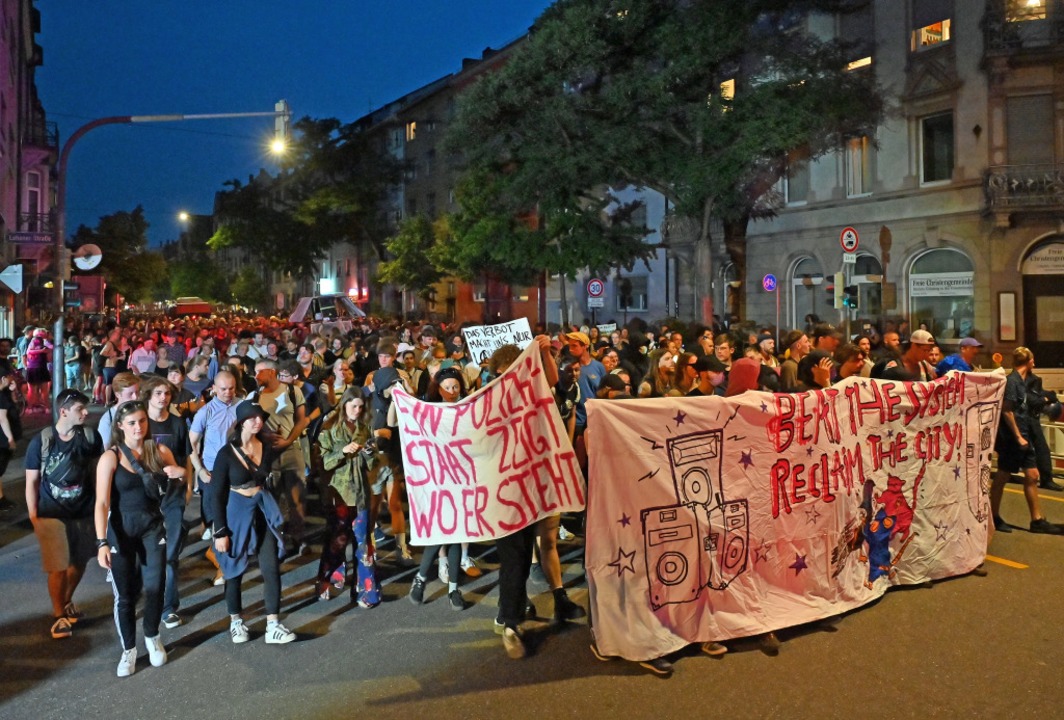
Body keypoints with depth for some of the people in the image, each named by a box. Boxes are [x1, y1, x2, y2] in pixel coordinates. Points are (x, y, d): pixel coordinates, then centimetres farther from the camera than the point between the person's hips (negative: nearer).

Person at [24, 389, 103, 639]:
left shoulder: (91, 437, -6)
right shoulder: (40, 442, -11)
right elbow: (32, 482, -4)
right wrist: (33, 517, -4)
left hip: (85, 512, 3)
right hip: (51, 514, -3)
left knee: (79, 562, 15)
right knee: (58, 568, 0)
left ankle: (67, 601, 41)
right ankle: (59, 614, 22)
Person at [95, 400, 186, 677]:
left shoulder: (160, 451, -1)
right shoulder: (110, 457, -10)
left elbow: (179, 484, 12)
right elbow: (102, 503, -14)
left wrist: (182, 474, -13)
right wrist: (102, 543, -21)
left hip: (153, 527, 2)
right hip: (121, 530, -2)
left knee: (154, 587, 6)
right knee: (124, 594, 5)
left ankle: (152, 637, 31)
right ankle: (128, 649, 24)